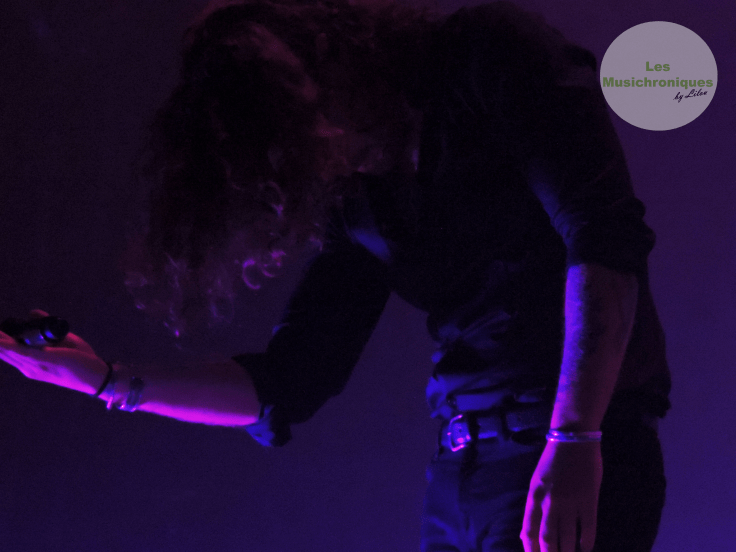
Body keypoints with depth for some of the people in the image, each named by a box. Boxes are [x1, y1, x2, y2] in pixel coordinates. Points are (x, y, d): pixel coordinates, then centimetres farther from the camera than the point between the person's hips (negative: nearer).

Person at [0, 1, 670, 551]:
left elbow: (605, 239, -15)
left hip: (573, 460, -7)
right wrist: (110, 381, 15)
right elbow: (286, 386, 18)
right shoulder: (356, 200, 15)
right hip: (460, 472, 7)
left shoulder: (495, 58, -4)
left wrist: (574, 441, -23)